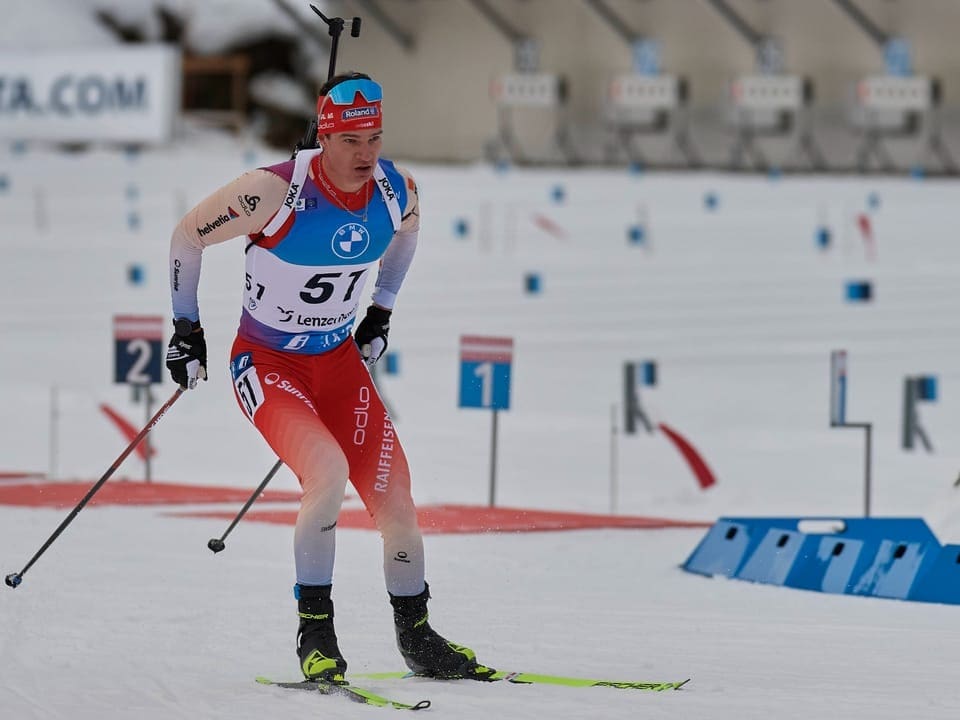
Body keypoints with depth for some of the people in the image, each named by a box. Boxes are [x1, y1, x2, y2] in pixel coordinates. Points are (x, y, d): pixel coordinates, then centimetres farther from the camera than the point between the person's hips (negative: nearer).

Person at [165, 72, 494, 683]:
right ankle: (315, 632, -14)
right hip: (267, 364, -5)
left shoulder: (398, 191, -11)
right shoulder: (277, 192, -26)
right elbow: (188, 236, -11)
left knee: (395, 500, -2)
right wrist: (186, 329, -6)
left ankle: (417, 638, 20)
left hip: (341, 361, 5)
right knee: (328, 471, -29)